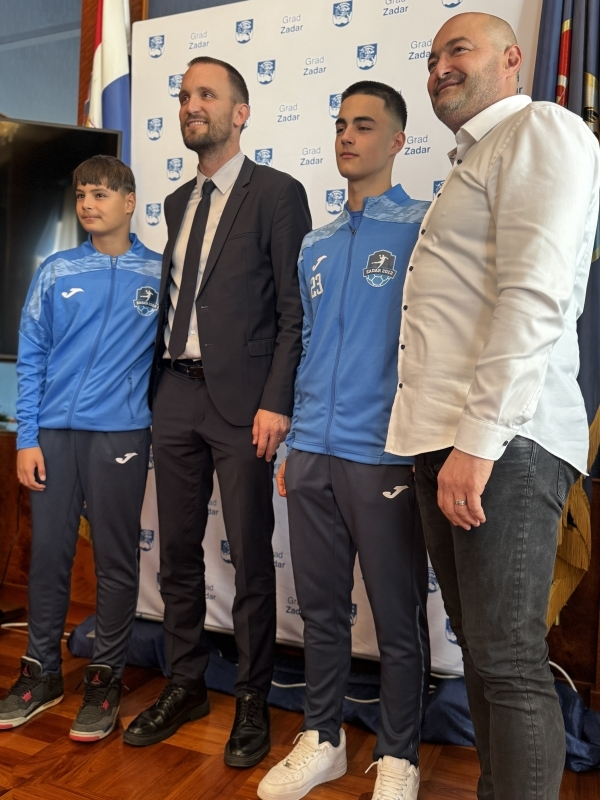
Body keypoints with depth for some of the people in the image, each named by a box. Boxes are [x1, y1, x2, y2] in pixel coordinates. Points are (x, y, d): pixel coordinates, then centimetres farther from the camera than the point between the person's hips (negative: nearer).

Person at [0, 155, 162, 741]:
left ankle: (105, 676, 22)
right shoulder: (56, 272, 8)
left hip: (121, 432, -2)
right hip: (55, 431, 2)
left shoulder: (160, 274, 3)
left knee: (115, 559, 5)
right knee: (47, 552, 9)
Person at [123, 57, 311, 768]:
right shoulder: (178, 202, 19)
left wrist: (276, 403, -15)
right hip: (174, 395, 7)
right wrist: (156, 383, 12)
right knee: (177, 550, 13)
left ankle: (252, 701, 22)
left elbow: (295, 310, -9)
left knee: (249, 558, 3)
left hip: (239, 399, -6)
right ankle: (185, 685, 31)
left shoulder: (277, 193, -2)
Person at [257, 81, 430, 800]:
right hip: (312, 454, 6)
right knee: (321, 609, 15)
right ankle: (322, 740, 34)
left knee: (399, 620, 8)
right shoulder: (315, 245, 15)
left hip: (385, 456, -5)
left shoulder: (422, 229, -2)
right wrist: (292, 444, 14)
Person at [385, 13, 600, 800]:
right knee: (481, 652, 14)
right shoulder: (473, 162, 27)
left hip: (502, 442, -9)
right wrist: (447, 439, 15)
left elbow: (535, 290, -15)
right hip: (446, 440, 9)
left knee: (511, 665, -3)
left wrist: (481, 437, -21)